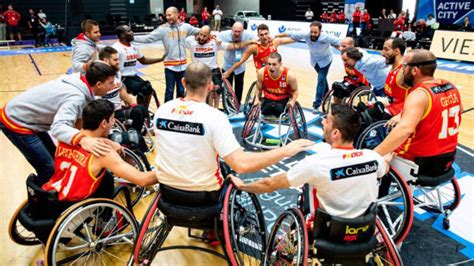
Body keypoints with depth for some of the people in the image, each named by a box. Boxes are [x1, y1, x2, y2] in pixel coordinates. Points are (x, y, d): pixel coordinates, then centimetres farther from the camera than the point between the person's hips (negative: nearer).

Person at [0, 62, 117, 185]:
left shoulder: (78, 81, -5)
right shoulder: (76, 97, -31)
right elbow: (58, 126, -46)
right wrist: (82, 140, -62)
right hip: (16, 122, -9)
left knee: (53, 157, 22)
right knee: (48, 169, -6)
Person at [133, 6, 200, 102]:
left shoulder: (185, 26, 2)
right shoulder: (163, 29, -7)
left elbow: (199, 31, 16)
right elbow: (148, 38, -12)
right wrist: (132, 38, -20)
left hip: (182, 64, 3)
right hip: (170, 65, -3)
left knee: (181, 90, 13)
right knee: (170, 91, 2)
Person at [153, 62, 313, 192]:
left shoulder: (161, 110, -8)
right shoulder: (214, 117, -24)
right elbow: (241, 165, -32)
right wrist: (285, 151, -23)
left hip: (167, 188, 4)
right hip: (204, 194, -4)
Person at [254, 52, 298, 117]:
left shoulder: (289, 75, -21)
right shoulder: (261, 73, -17)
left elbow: (295, 91, -2)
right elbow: (259, 89, 4)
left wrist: (293, 101, -19)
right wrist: (257, 99, -12)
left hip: (283, 101, -1)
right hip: (268, 100, 1)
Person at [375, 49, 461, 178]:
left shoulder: (419, 95, -25)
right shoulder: (451, 87, 1)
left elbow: (405, 130, -43)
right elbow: (459, 110, 23)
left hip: (422, 162, -8)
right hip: (447, 159, 8)